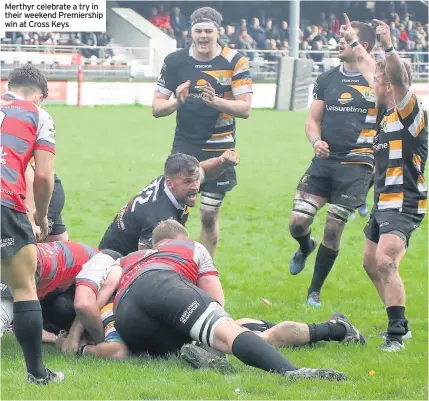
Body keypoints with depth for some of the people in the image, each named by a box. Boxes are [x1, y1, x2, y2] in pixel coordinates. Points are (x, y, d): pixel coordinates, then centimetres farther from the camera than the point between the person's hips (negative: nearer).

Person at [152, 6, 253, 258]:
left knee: (210, 216, 5)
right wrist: (177, 102, -21)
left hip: (220, 150, -1)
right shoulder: (175, 61, 0)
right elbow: (157, 107, 1)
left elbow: (245, 109, -10)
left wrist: (216, 101, -28)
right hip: (185, 146, 1)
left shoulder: (235, 62, -5)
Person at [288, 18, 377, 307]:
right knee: (298, 223, -6)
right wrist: (316, 140, -7)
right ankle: (306, 248, 32)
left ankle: (315, 291, 14)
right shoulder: (327, 80, 10)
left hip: (356, 166, -3)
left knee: (334, 229, -2)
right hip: (324, 162, 3)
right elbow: (313, 120, 14)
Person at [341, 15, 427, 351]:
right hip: (384, 203, 10)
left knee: (386, 263, -24)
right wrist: (353, 43, 38)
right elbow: (371, 71, 28)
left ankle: (397, 335, -24)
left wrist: (388, 47, -46)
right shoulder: (386, 113, 11)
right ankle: (399, 324, 29)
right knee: (371, 263, 18)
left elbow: (399, 78, -33)